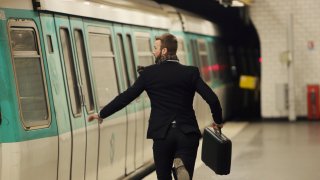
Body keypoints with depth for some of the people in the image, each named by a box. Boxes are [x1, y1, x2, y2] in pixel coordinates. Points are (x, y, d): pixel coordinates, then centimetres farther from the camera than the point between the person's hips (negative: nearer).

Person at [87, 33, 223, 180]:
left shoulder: (149, 73, 0)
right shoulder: (191, 72, 3)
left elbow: (126, 97, 1)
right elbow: (212, 99, -3)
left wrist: (101, 114, 11)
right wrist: (218, 121, 15)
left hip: (162, 134, 0)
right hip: (188, 133, 1)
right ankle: (182, 166, -31)